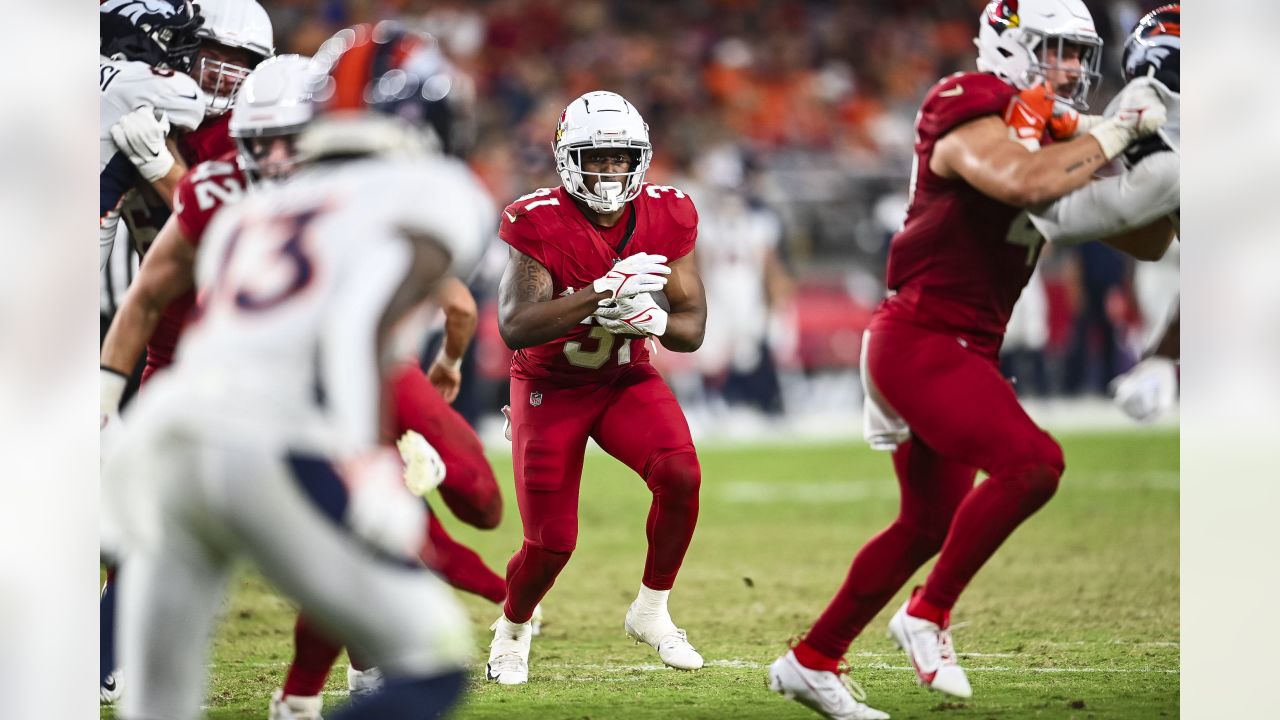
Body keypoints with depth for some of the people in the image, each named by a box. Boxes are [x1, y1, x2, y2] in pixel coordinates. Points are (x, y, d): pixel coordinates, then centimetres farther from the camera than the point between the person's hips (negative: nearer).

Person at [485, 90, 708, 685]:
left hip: (624, 378, 3)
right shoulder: (542, 223, -22)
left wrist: (650, 319, -30)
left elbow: (693, 329, -7)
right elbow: (514, 326, -34)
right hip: (550, 387, -3)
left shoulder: (665, 218, -11)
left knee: (681, 474, -26)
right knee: (551, 543, -5)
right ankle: (511, 630, 29)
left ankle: (651, 612, -4)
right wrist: (604, 291, -42)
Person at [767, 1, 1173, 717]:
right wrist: (1118, 129, -25)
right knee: (1033, 463, -24)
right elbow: (1026, 183, -36)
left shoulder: (1051, 136, 12)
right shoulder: (975, 120, -15)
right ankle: (929, 615, -8)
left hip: (961, 353, 10)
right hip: (919, 342, -10)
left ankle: (812, 661, 27)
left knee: (929, 525, 16)